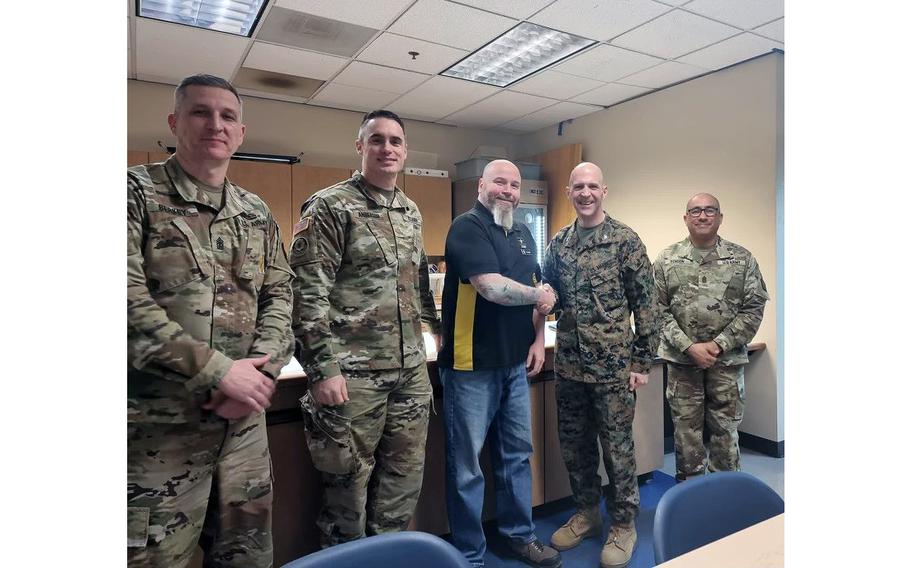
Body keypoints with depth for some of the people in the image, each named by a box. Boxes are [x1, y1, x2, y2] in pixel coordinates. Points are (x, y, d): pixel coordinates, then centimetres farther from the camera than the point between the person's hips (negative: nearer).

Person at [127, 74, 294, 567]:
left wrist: (259, 370, -10)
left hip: (244, 420, 5)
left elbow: (279, 296, 8)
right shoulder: (136, 192, -4)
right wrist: (218, 373, -19)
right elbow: (128, 302, -16)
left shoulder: (257, 213, 11)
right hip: (157, 426, -4)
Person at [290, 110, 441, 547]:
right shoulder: (330, 206, -7)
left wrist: (437, 327, 22)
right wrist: (323, 368, -18)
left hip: (411, 370, 7)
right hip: (354, 372, -6)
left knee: (404, 479, 15)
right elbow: (308, 292, -13)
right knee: (349, 482, 8)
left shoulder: (410, 211, 14)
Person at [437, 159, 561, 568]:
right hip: (471, 366, -7)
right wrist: (539, 296, -8)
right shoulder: (467, 227, -12)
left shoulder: (523, 235, 14)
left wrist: (538, 339, 6)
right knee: (467, 466, 5)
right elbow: (491, 287, -24)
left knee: (517, 455, 18)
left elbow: (539, 295, 20)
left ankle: (519, 534, 36)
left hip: (515, 364, 8)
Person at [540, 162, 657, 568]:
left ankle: (623, 524, 27)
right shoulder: (558, 243, 8)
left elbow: (645, 303, -6)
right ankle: (586, 513, 35)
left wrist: (642, 362, -8)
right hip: (569, 364, 5)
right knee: (573, 444, 15)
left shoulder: (625, 239, -6)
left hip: (614, 364, -4)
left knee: (617, 446, 7)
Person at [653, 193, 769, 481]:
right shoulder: (666, 260, 1)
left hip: (728, 360, 0)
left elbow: (754, 308, -1)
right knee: (686, 430, 9)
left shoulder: (742, 259, 2)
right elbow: (658, 310, -2)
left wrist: (718, 345, -11)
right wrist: (689, 346, -12)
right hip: (682, 360, 0)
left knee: (726, 431, 10)